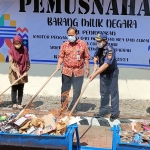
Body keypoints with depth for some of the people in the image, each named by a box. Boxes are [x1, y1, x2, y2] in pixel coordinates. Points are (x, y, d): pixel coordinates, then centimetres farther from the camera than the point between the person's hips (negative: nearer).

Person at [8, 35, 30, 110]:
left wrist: (26, 71, -3)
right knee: (14, 88, 4)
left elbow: (27, 61, 4)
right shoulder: (11, 51, -11)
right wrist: (16, 71, -28)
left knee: (21, 89, 7)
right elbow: (11, 63, -16)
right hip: (14, 73, -2)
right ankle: (14, 103, 18)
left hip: (22, 73, 2)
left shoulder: (24, 50, -4)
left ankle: (19, 103, 15)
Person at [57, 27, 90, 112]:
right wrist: (59, 64, -14)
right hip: (66, 71, 1)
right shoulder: (64, 45, 1)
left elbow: (86, 57, 3)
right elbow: (61, 56, 3)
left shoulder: (83, 44, -1)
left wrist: (87, 68, 2)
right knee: (65, 90, 9)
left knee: (77, 91, 4)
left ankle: (72, 108, 15)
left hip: (79, 72, -1)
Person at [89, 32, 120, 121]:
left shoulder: (110, 50, -28)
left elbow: (106, 64, -37)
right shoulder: (100, 48, -3)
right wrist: (95, 64, -3)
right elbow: (96, 56, 18)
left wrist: (95, 74, -39)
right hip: (103, 73, 8)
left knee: (113, 93, -1)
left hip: (112, 73, -7)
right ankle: (103, 111, 24)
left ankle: (115, 113, 6)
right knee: (103, 93, 14)